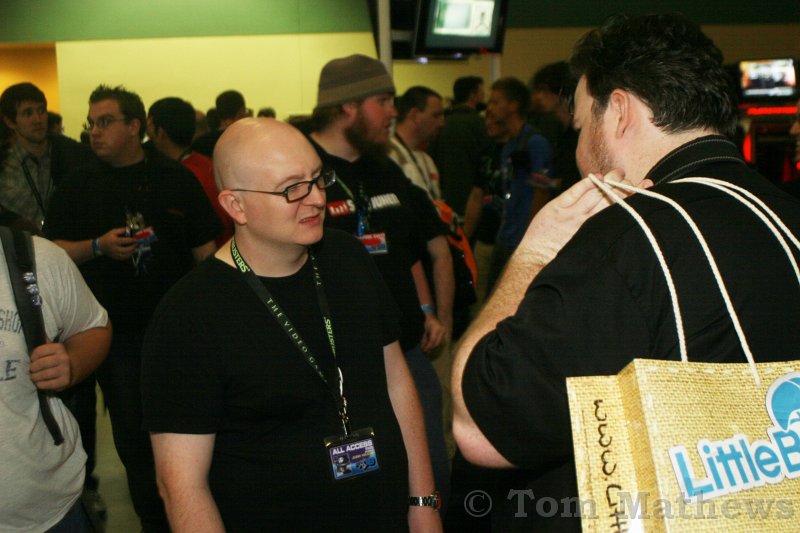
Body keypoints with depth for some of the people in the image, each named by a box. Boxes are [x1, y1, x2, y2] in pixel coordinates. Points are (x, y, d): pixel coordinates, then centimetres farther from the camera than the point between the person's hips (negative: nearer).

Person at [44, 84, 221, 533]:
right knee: (133, 433, 7)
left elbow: (205, 247, 5)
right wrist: (98, 246, -14)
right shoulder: (79, 186, 5)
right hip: (116, 330, 0)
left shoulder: (177, 179, 4)